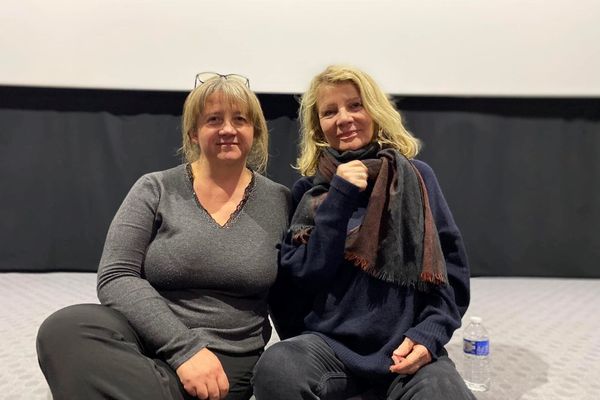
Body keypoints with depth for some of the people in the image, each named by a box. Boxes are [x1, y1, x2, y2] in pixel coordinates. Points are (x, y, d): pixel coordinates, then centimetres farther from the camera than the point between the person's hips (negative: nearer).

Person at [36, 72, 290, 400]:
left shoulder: (279, 202, 4)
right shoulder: (156, 191, 2)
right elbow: (115, 277, -8)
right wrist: (185, 347, -18)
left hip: (221, 364, -2)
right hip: (144, 338, 3)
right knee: (64, 329, -30)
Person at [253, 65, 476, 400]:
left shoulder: (416, 178, 3)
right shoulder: (309, 190, 5)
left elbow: (451, 272, 6)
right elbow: (298, 279, -6)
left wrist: (429, 334, -11)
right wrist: (338, 200, -13)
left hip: (404, 348, -1)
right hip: (328, 344, 1)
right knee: (276, 370, -30)